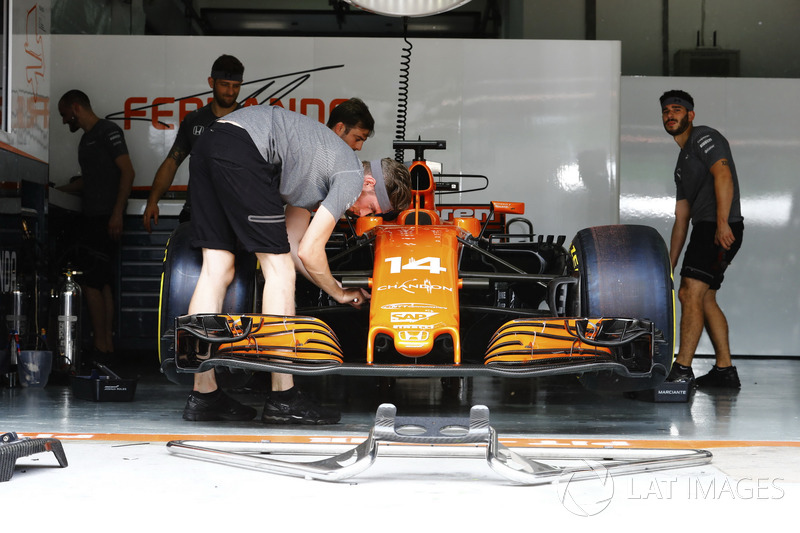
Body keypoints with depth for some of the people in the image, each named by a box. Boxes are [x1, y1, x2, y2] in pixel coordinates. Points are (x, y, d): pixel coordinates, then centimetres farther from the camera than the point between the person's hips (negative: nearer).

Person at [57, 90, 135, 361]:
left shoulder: (108, 131, -7)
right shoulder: (86, 139, 21)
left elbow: (127, 171, -15)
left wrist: (117, 214, -21)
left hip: (107, 219, -9)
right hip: (92, 218, 9)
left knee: (92, 282, -10)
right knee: (102, 284, 8)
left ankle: (100, 348, -7)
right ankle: (107, 346, 10)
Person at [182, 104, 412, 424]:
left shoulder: (321, 172, 29)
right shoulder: (352, 177, 3)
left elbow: (290, 244, 27)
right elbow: (308, 251, 1)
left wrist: (338, 291, 30)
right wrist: (340, 293, 18)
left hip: (208, 145, 10)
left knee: (217, 268, 9)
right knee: (279, 269, -2)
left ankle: (203, 395, 9)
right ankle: (282, 398, 0)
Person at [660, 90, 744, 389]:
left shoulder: (703, 137, -3)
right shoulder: (682, 162, 26)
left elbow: (723, 174, -20)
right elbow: (681, 218, 25)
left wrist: (722, 222, -31)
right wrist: (670, 263, 22)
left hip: (721, 230, -10)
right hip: (704, 230, 10)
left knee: (690, 294, -16)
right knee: (705, 299, 12)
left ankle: (682, 370, -19)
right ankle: (725, 370, 17)